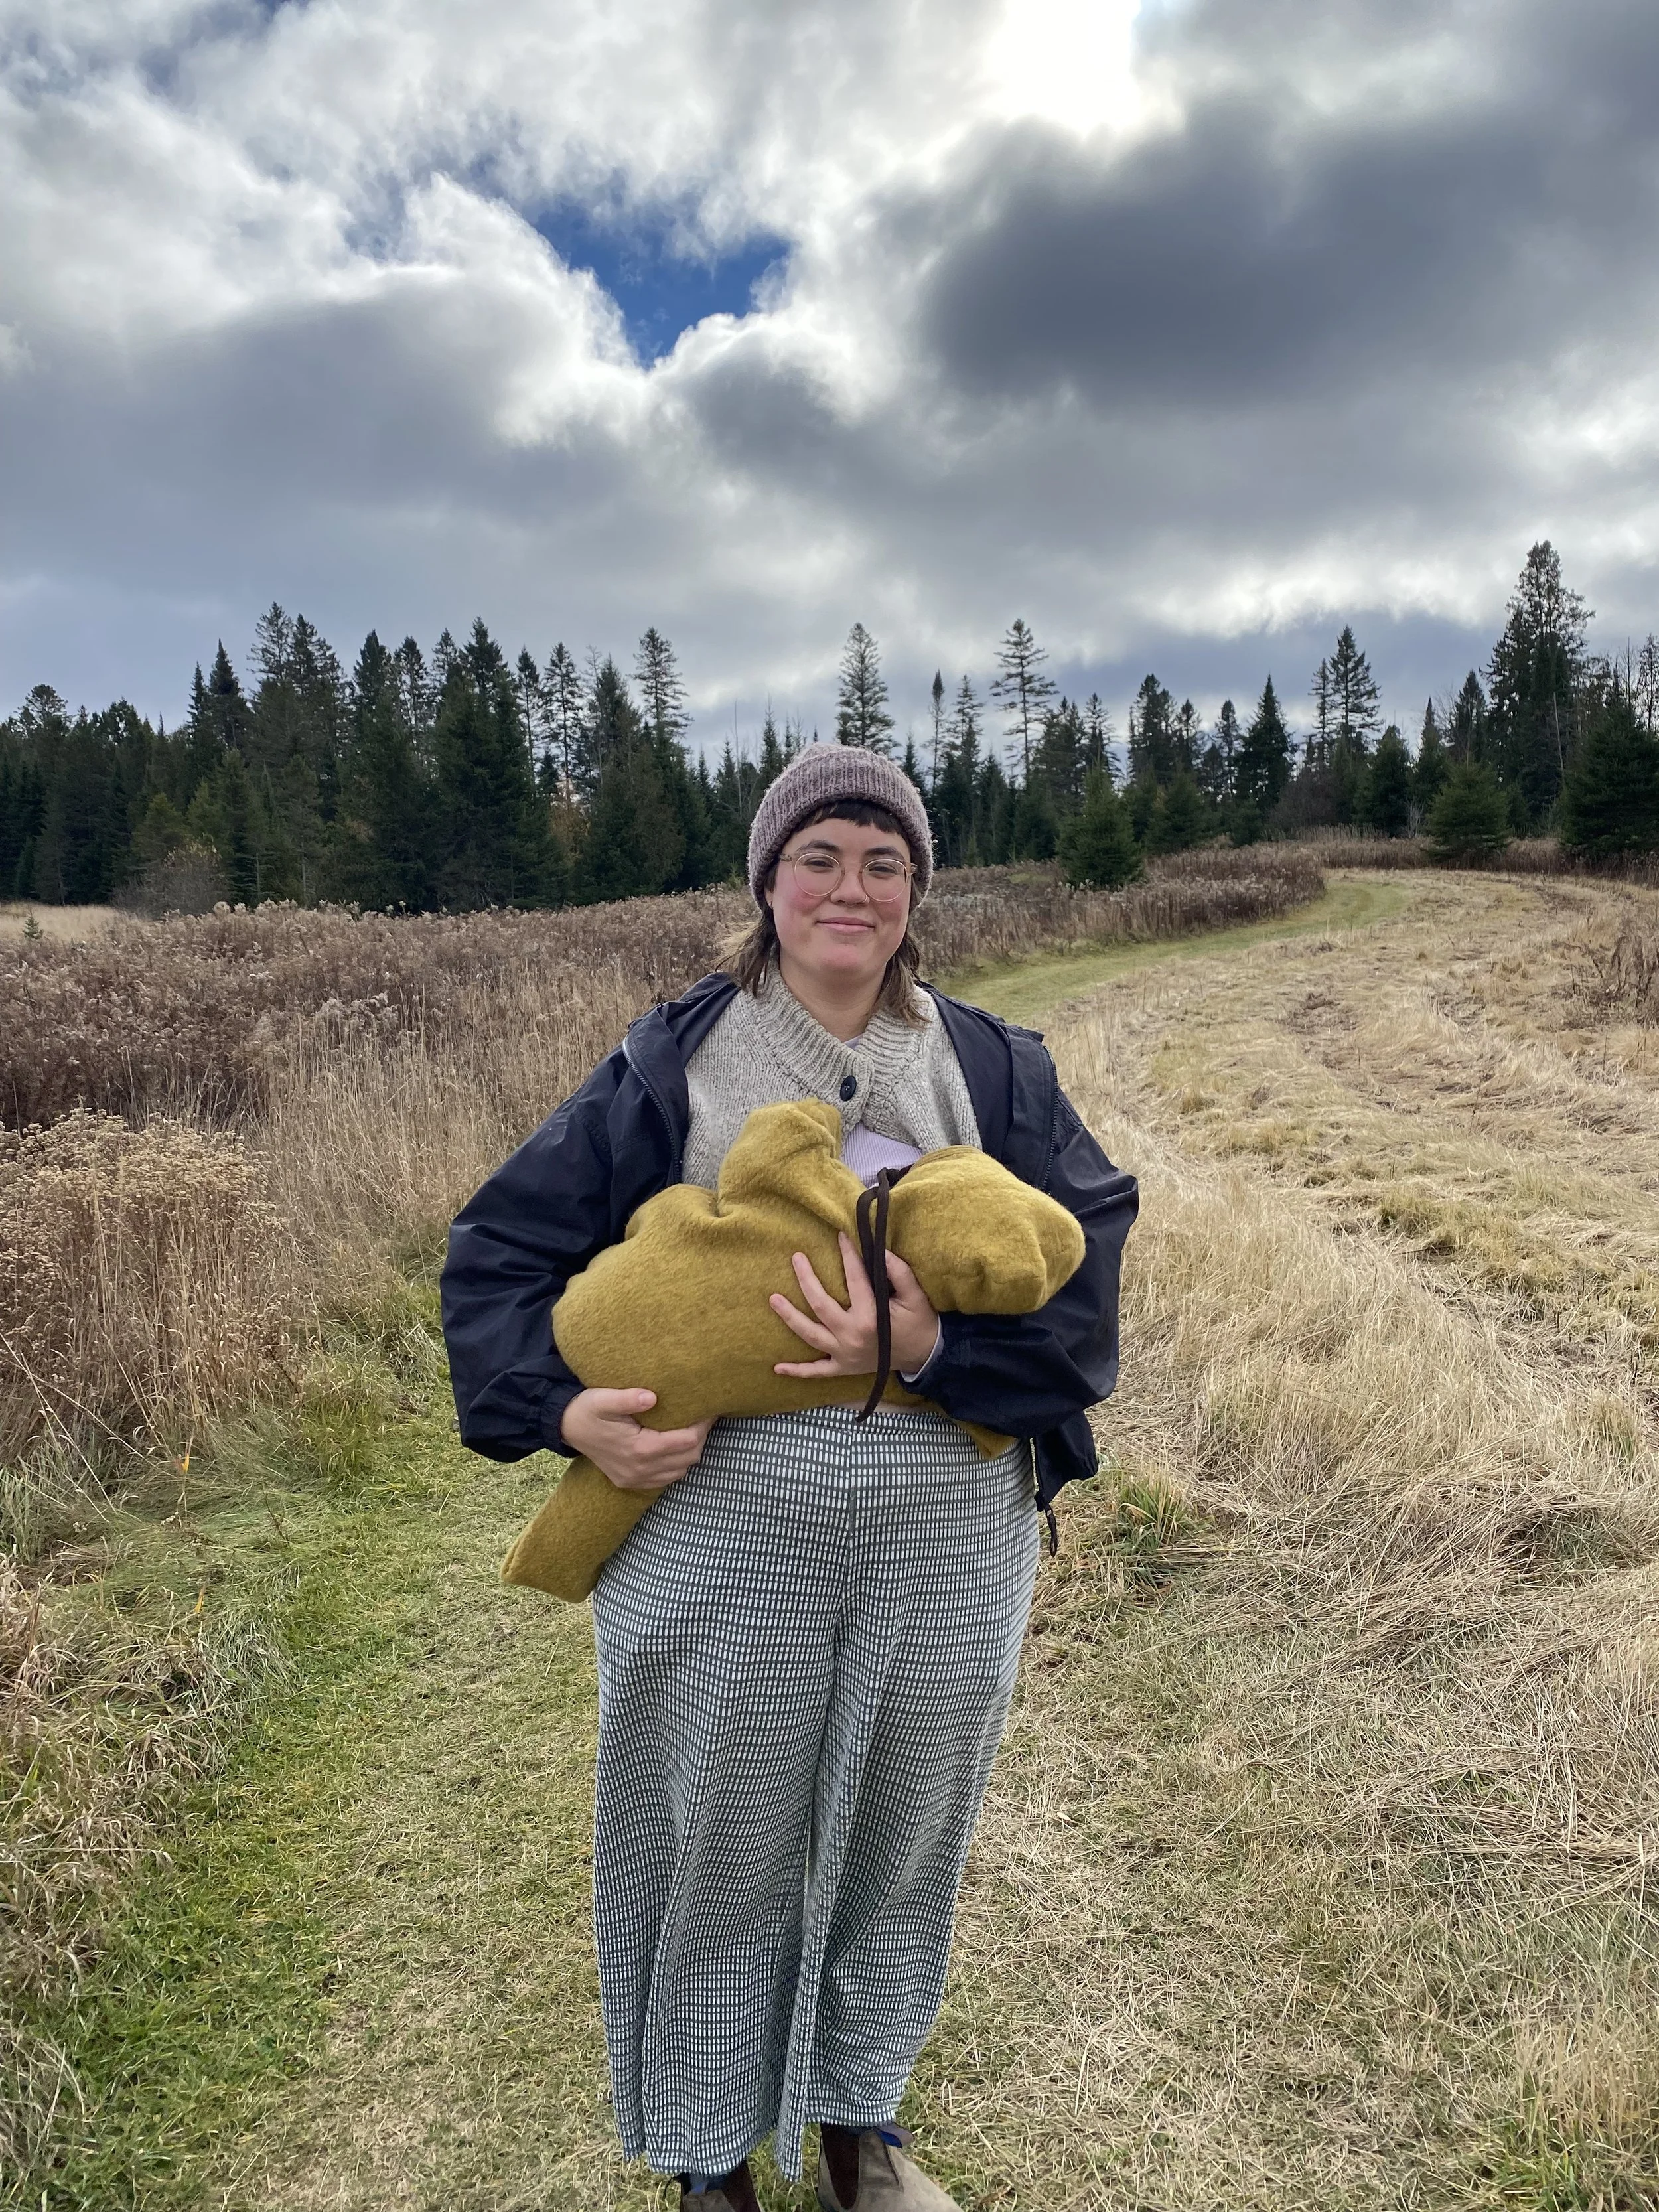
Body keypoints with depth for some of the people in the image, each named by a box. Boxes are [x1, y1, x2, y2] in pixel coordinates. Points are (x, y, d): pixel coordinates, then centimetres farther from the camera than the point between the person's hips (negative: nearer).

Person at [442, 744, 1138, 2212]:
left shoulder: (991, 1070, 1)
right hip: (723, 1540, -2)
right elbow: (501, 1247, 1)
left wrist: (933, 1352, -22)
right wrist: (564, 1409, -13)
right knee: (724, 1849, 16)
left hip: (947, 1540, 2)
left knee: (903, 1840, 21)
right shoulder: (674, 1063, -3)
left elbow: (1085, 1271, -7)